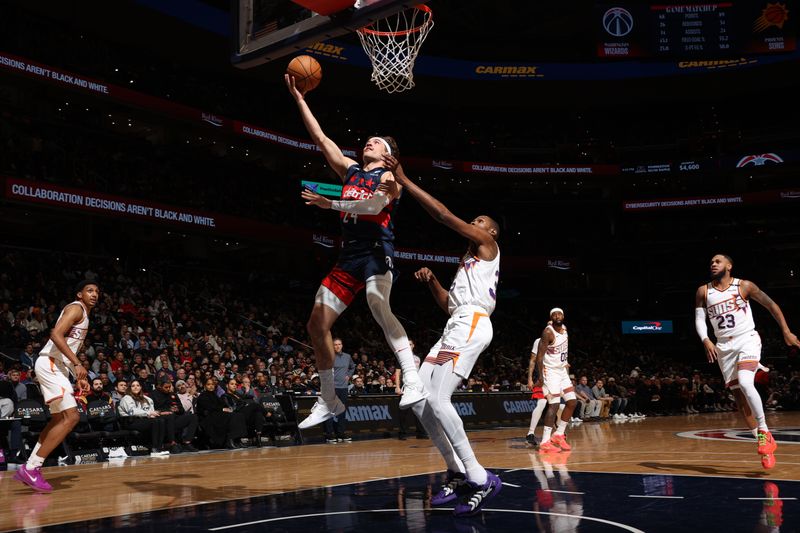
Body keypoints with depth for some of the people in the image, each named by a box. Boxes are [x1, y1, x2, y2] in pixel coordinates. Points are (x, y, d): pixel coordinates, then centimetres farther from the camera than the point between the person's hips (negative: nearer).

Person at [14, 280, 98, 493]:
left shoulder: (83, 314, 23)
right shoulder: (76, 308, -7)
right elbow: (56, 335, -21)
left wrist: (79, 377, 23)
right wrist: (77, 364, -25)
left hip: (56, 366, 11)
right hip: (50, 364, -11)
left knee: (59, 419, 16)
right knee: (71, 417, -15)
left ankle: (31, 467, 19)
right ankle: (31, 469, -13)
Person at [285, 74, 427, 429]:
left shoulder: (389, 177, 4)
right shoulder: (349, 170, 22)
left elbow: (375, 204, -16)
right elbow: (320, 138, 19)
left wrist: (331, 204, -18)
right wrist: (298, 97, 17)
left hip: (376, 251, -7)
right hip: (349, 256, 7)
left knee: (379, 309, -33)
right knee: (317, 325, 3)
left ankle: (414, 383, -38)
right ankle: (328, 402, 13)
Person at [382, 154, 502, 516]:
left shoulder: (489, 246, 7)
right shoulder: (470, 262, 32)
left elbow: (444, 215, -4)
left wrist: (404, 180, -5)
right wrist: (431, 282, 15)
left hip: (471, 326, -10)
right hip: (456, 328, 10)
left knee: (438, 400, -21)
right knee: (419, 399, 1)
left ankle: (481, 479, -17)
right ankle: (458, 474, 7)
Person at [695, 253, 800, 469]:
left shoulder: (744, 286, -2)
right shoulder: (703, 291, 4)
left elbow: (771, 305, 5)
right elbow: (699, 319, 1)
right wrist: (706, 341, -17)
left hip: (747, 340, -4)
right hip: (724, 347, 4)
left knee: (745, 383, -28)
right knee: (739, 396, 1)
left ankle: (764, 431, -11)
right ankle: (766, 444, 11)